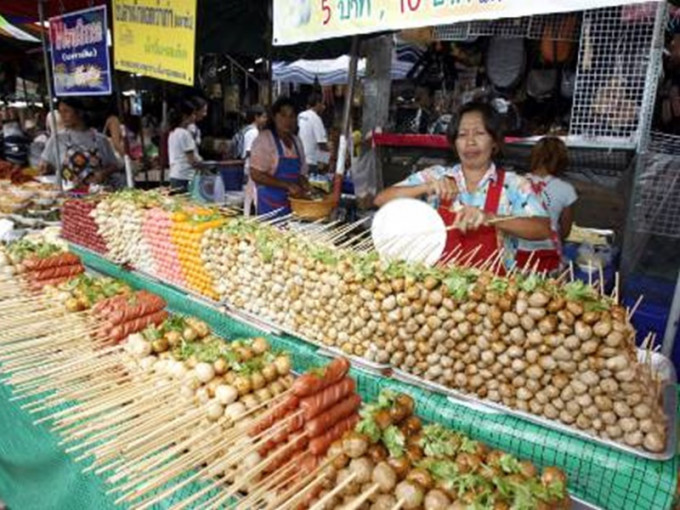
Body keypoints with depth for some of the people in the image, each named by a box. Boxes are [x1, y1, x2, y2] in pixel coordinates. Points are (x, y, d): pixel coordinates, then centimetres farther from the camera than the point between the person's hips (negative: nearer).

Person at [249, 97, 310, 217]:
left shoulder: (296, 141, 12)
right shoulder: (264, 139, -7)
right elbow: (256, 175, -14)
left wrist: (304, 186, -3)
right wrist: (288, 186, -18)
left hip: (294, 202, 6)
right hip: (271, 204, -6)